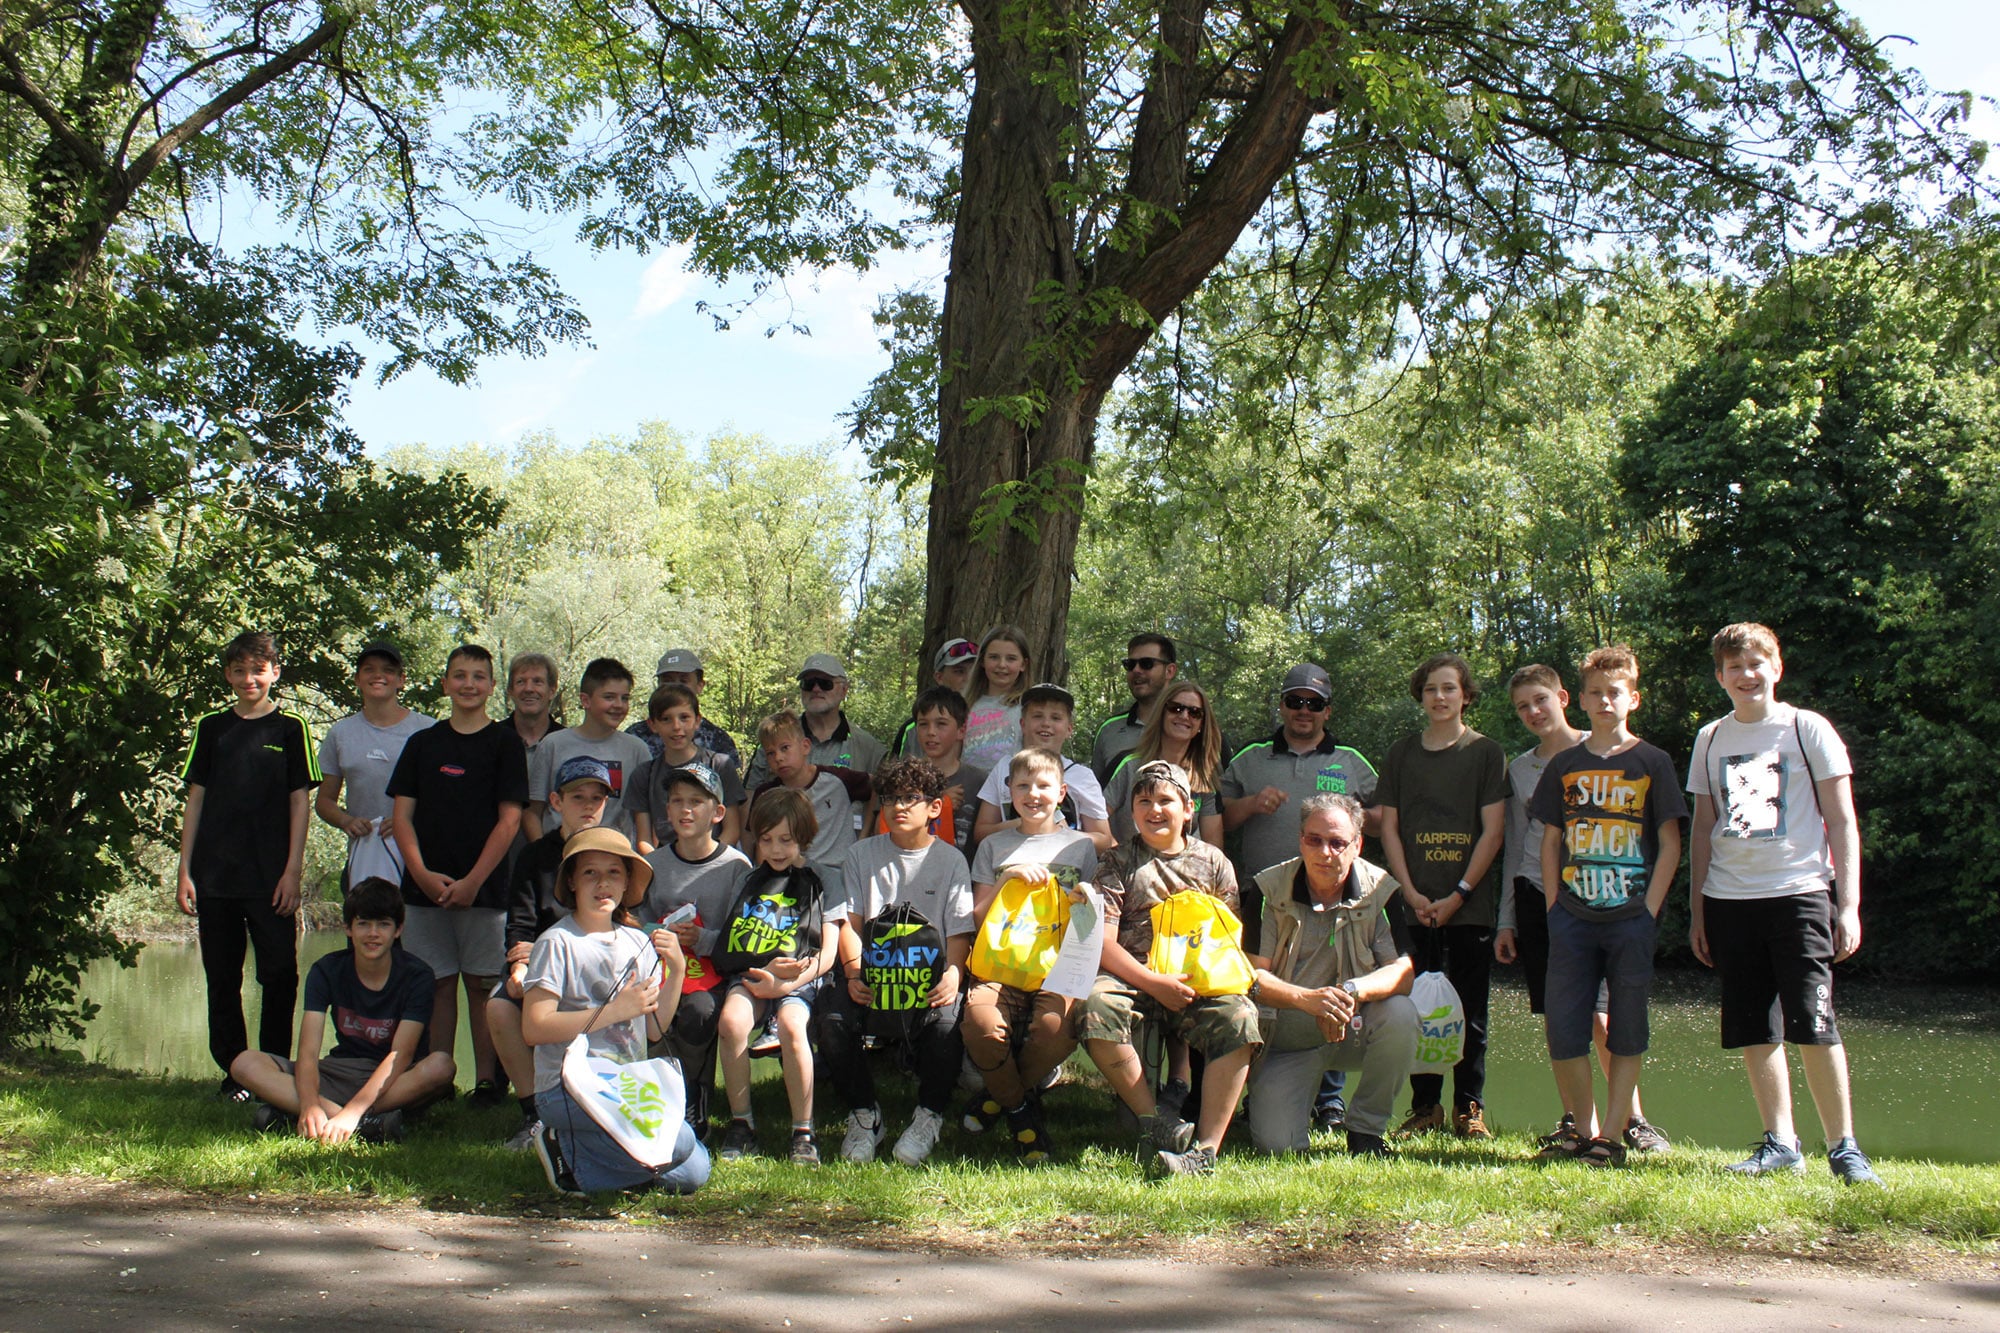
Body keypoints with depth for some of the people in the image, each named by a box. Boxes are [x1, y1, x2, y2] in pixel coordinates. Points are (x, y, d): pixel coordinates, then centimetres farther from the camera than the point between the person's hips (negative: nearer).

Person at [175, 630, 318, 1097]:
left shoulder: (290, 729, 4)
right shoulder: (211, 728, 11)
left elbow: (300, 802, 2)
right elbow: (195, 800, 11)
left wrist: (293, 870, -6)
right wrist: (185, 870, 5)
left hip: (270, 878, -2)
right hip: (215, 877, 3)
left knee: (279, 975, -4)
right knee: (222, 979, 6)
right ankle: (234, 1072, 15)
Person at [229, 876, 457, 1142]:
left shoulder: (416, 976, -11)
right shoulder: (327, 971, -4)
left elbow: (401, 1054, -22)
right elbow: (308, 1053, -15)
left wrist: (353, 1110, -37)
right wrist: (310, 1106, -36)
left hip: (398, 1079, -2)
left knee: (440, 1065, -36)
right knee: (246, 1063, -18)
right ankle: (366, 1123, -38)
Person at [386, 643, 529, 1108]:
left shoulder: (504, 743, 2)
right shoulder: (423, 743, 11)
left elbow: (510, 819, -4)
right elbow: (402, 815, 7)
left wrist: (472, 881, -11)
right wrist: (423, 873, -7)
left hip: (482, 888, -3)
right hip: (425, 887, 3)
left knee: (482, 985, 0)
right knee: (438, 984, 5)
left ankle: (486, 1080, 3)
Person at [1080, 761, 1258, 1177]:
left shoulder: (1213, 861, 15)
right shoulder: (1118, 864, 10)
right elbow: (1103, 942, -1)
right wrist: (1154, 983, -15)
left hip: (1198, 984, 1)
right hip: (1133, 978, -1)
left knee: (1239, 1016, -31)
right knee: (1096, 1006, -34)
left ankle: (1206, 1148, -29)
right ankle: (1155, 1122, -21)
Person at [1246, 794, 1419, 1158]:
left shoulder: (1380, 890, -9)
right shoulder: (1269, 889, -10)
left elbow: (1404, 971, -17)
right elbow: (1251, 974, -16)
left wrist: (1353, 991, -38)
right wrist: (1307, 999, -35)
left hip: (1353, 1033, 1)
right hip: (1286, 1041, -1)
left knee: (1400, 1014, -30)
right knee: (1276, 1145, -18)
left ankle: (1366, 1129, -9)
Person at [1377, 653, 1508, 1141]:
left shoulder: (1486, 753, 4)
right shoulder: (1401, 754, 12)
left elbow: (1493, 830, -1)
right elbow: (1389, 826, 9)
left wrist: (1459, 894, -9)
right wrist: (1411, 893, -3)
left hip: (1470, 904, -2)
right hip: (1416, 904, 2)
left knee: (1470, 1010, 1)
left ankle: (1469, 1108, 8)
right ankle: (1424, 1106, 9)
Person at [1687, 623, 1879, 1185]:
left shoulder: (1808, 730, 3)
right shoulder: (1711, 739, 13)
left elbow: (1842, 823, 2)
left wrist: (1849, 905, -5)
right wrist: (1698, 911, 14)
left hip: (1798, 892, -4)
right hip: (1729, 900, 4)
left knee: (1813, 1024, -10)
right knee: (1753, 1030, 3)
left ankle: (1843, 1146, 0)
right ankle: (1780, 1143, 11)